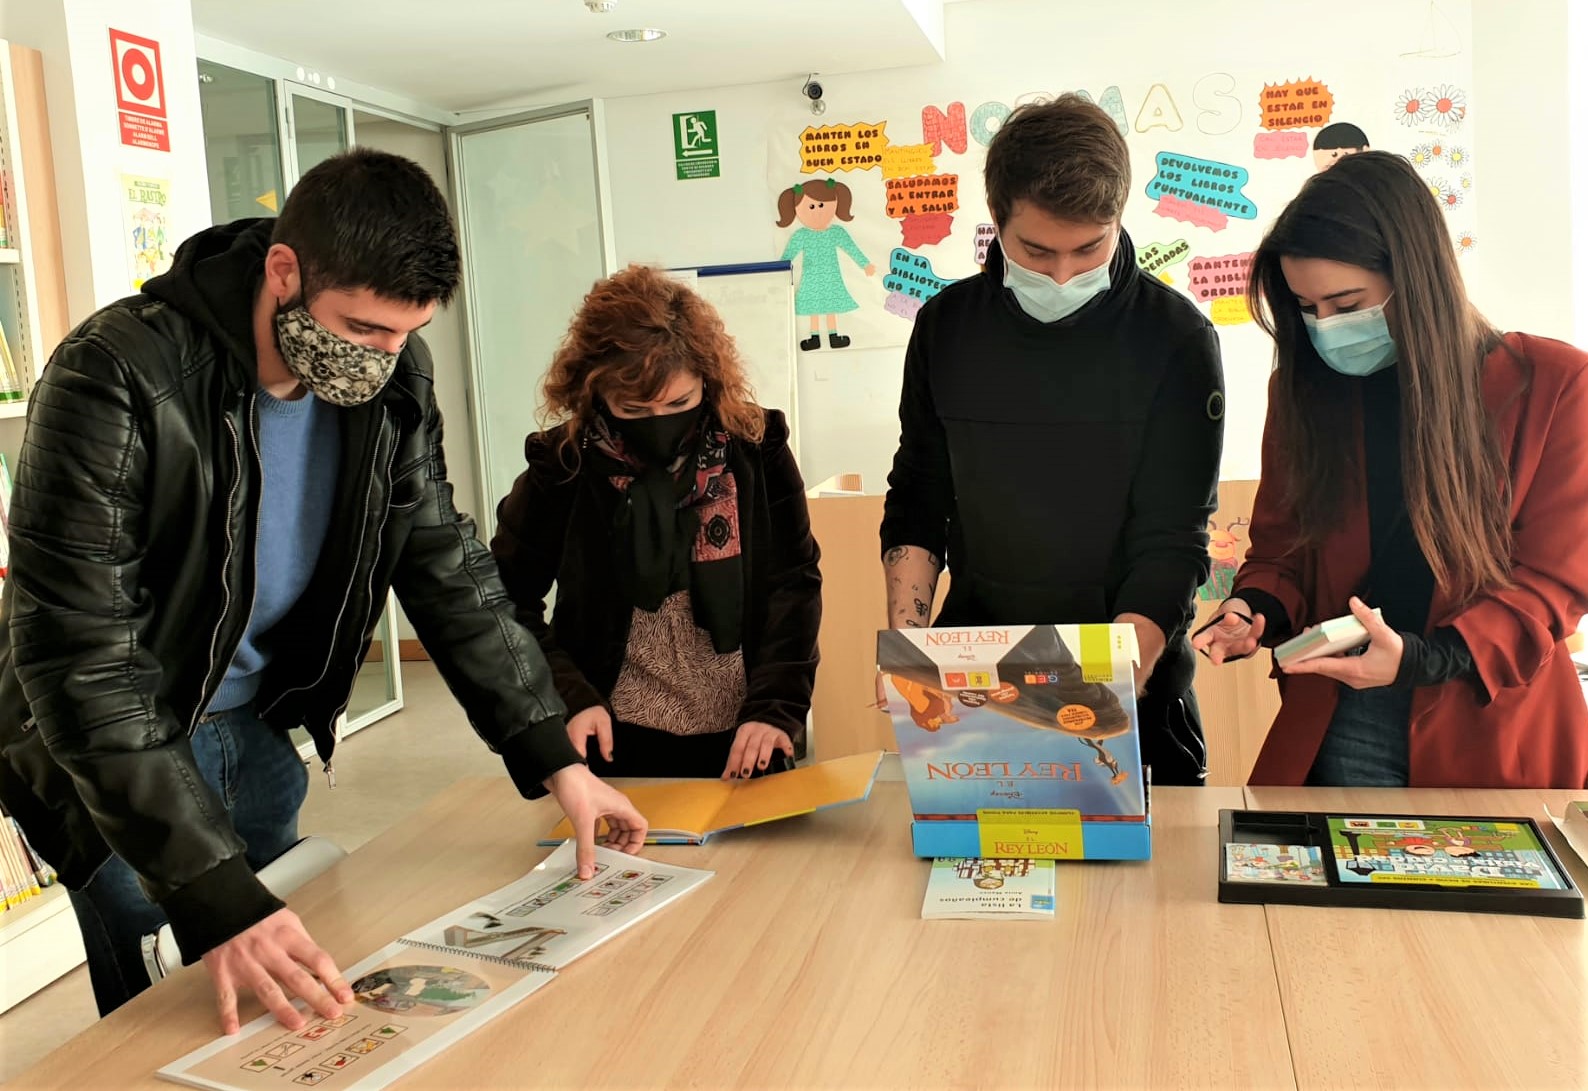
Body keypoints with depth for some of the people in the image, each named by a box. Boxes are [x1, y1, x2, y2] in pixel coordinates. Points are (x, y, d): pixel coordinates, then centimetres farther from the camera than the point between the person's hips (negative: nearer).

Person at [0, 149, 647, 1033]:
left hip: (259, 729, 5)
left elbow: (446, 568, -5)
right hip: (116, 754, -5)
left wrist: (555, 760, -12)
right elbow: (83, 664, -31)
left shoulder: (394, 379, -12)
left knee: (295, 1021, 15)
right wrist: (218, 899, -38)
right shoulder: (116, 383, -29)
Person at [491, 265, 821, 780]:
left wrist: (775, 707, -14)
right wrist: (570, 699, -13)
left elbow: (794, 584, -4)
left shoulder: (755, 450, -7)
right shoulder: (562, 466, -9)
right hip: (618, 747, -1)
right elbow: (507, 602, -1)